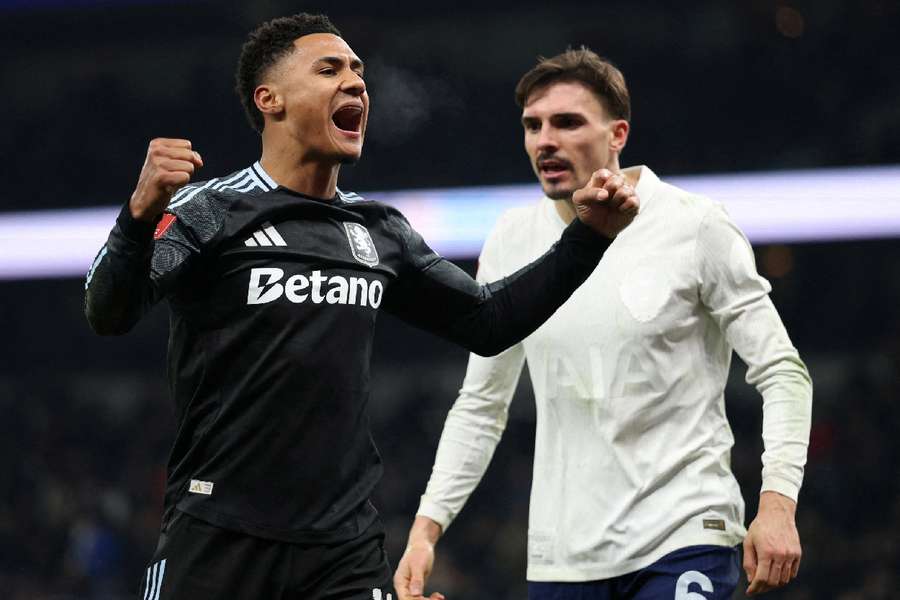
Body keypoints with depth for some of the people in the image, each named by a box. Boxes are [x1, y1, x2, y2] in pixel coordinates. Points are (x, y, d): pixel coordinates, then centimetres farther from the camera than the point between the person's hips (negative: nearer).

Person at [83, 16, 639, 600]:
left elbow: (487, 320, 23)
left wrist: (588, 236, 12)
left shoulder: (380, 232, 14)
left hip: (346, 550, 4)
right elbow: (109, 312, -16)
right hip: (219, 536, -4)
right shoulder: (212, 211, -3)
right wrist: (141, 213, -36)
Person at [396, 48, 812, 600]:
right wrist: (426, 529, 7)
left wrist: (777, 503, -16)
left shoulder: (698, 227, -5)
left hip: (684, 540, -4)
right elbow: (481, 406, 16)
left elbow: (782, 373, -4)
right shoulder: (511, 242, 7)